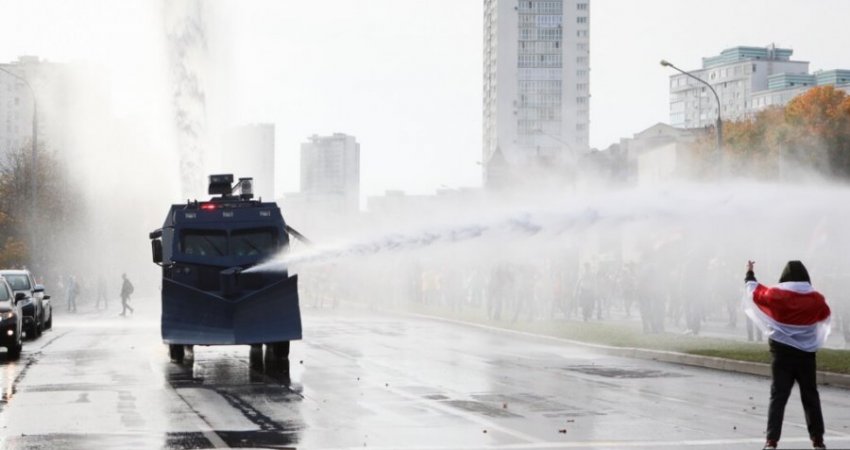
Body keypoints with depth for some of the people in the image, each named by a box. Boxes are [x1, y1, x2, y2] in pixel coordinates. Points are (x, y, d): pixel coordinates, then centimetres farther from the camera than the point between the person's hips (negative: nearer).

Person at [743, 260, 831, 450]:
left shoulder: (775, 295, -6)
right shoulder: (816, 299, -4)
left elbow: (754, 290, 13)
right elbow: (825, 314, 18)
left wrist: (749, 274, 32)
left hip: (782, 354, -1)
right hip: (806, 355, 1)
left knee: (778, 397, 0)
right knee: (810, 397, 10)